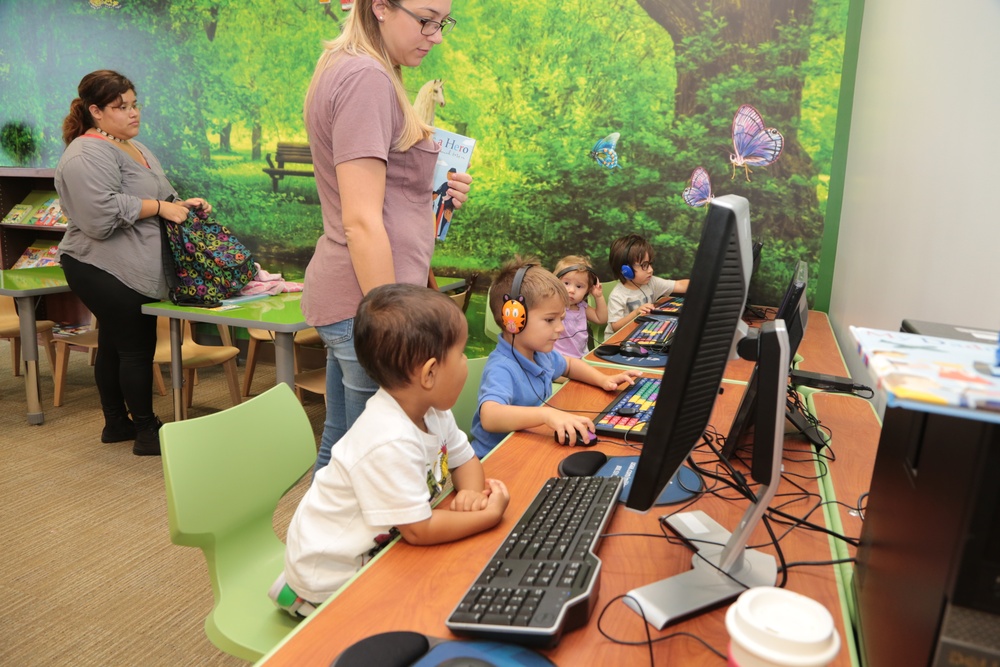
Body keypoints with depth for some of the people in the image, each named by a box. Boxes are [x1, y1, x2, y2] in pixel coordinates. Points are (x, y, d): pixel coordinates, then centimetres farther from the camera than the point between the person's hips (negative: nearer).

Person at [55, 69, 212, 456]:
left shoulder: (135, 148, 19)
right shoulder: (88, 155, -13)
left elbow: (154, 198, 24)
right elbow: (103, 213, -24)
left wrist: (182, 205, 5)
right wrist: (160, 207, -19)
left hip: (131, 270, 9)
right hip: (106, 271, -9)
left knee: (114, 346, 16)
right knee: (137, 348, -5)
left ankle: (117, 423, 26)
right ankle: (146, 432, 5)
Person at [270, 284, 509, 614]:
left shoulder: (433, 411, -8)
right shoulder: (389, 443, -36)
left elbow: (465, 460, 4)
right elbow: (419, 530, -30)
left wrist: (469, 493, -17)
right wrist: (489, 515, -21)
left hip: (375, 546, 8)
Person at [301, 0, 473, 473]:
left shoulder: (343, 69, 17)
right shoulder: (367, 76, -13)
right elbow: (361, 222, -19)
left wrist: (434, 196, 7)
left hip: (343, 294, 10)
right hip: (371, 299, -10)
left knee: (339, 445, 19)